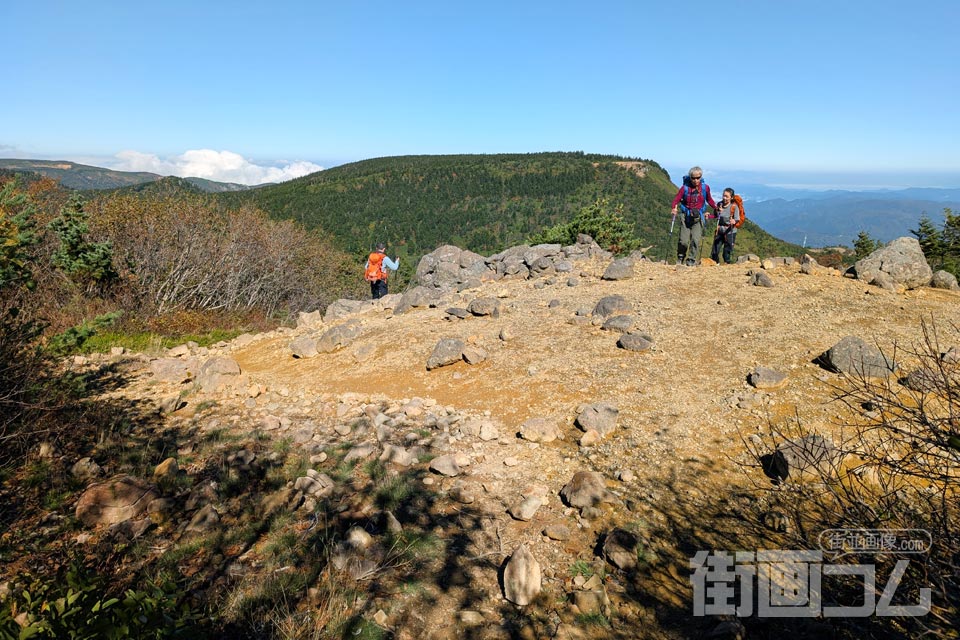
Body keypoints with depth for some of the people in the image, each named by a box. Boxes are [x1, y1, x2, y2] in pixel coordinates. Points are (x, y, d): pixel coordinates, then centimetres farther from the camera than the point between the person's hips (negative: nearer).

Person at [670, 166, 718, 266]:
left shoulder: (705, 188, 0)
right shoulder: (685, 188, -5)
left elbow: (709, 199, 15)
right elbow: (676, 199, -8)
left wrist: (716, 207, 2)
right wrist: (674, 208, -27)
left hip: (698, 217, 1)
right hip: (686, 217, -1)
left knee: (695, 240, -10)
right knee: (683, 241, -1)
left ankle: (691, 260, 1)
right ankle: (680, 257, 24)